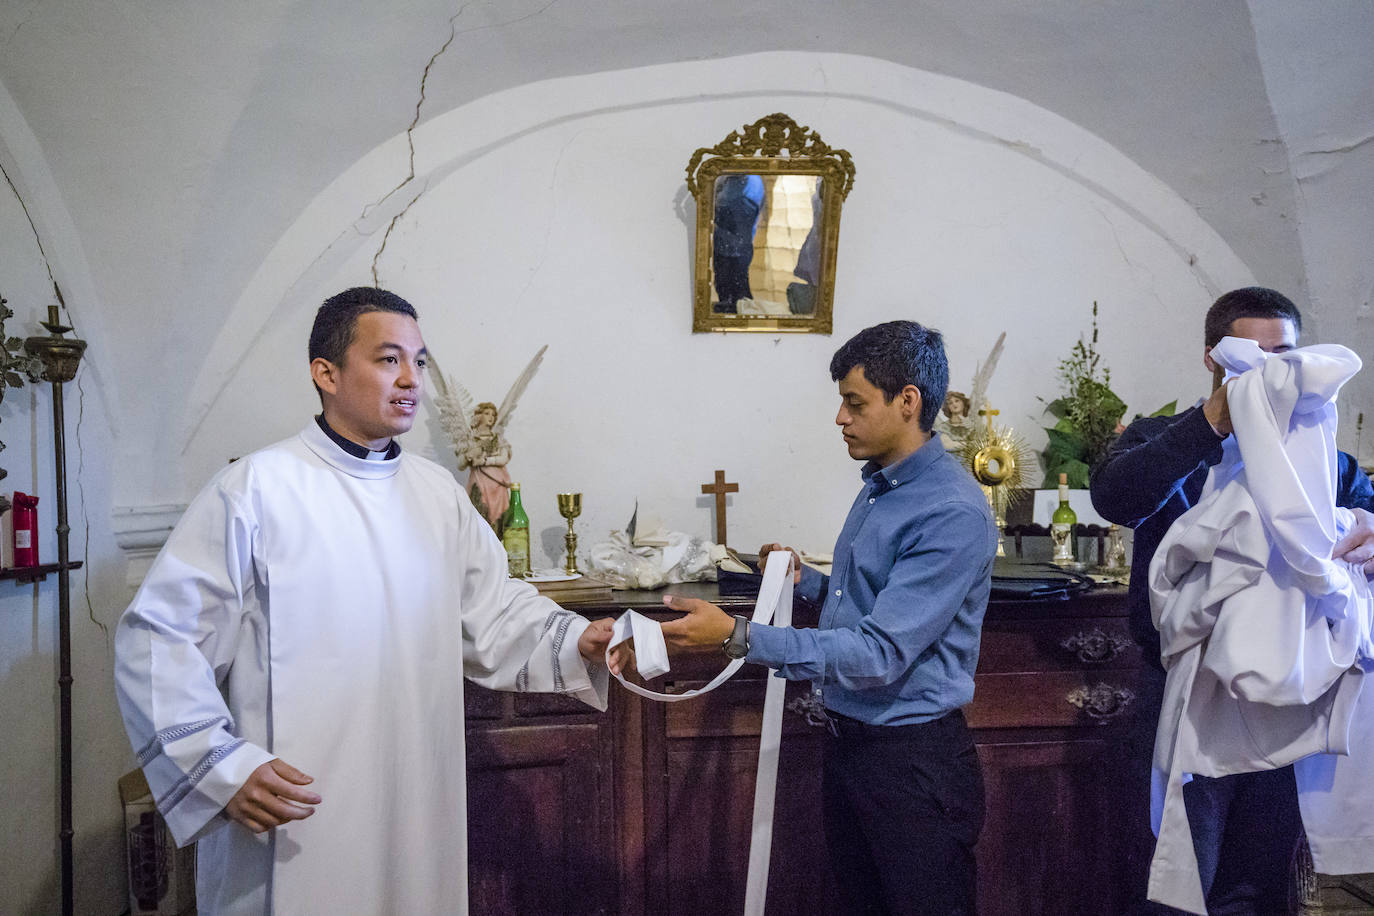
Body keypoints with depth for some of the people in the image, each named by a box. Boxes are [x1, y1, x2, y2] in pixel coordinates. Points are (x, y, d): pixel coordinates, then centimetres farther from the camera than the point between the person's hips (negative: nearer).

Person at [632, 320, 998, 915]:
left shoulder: (952, 513, -22)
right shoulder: (880, 485, 8)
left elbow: (881, 653, -27)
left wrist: (737, 637, -31)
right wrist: (806, 581, 4)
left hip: (914, 756, -8)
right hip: (849, 742, 9)